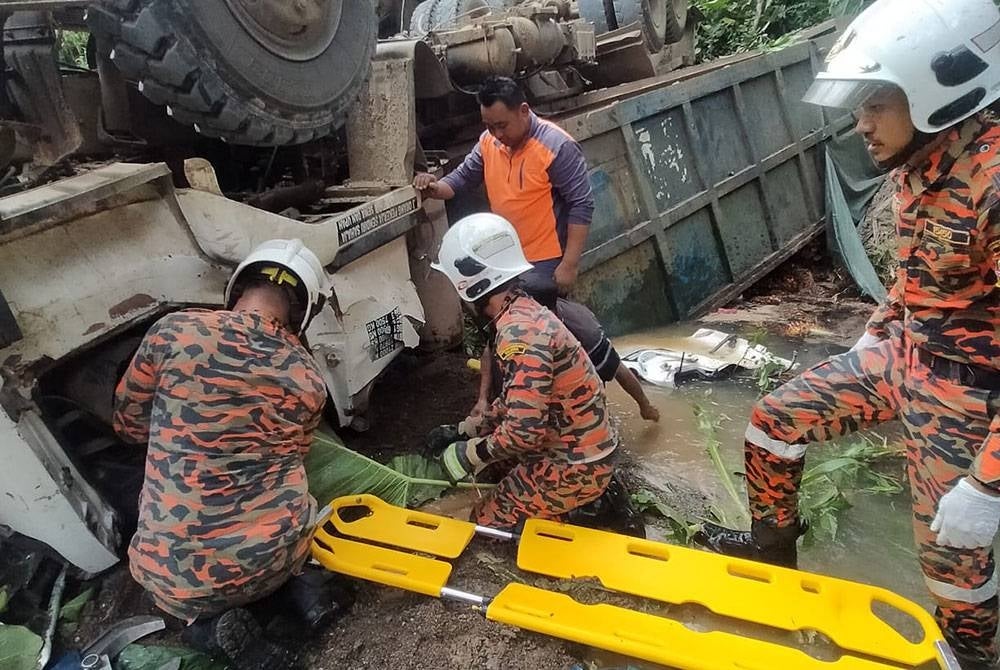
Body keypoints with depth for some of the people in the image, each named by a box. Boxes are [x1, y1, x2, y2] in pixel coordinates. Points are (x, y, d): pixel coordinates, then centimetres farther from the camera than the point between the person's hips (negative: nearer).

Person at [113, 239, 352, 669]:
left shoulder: (172, 332, -9)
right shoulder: (308, 378, -3)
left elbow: (128, 425, 8)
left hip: (176, 579, -1)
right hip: (274, 558, 2)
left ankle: (209, 621, 7)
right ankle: (294, 583, 10)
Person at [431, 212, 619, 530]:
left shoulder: (520, 332, -27)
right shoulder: (525, 313, 4)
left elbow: (524, 431, -31)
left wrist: (471, 454, -14)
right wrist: (469, 430, 19)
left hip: (576, 467, -9)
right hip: (582, 450, 9)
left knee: (487, 521, 4)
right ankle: (593, 502, 20)